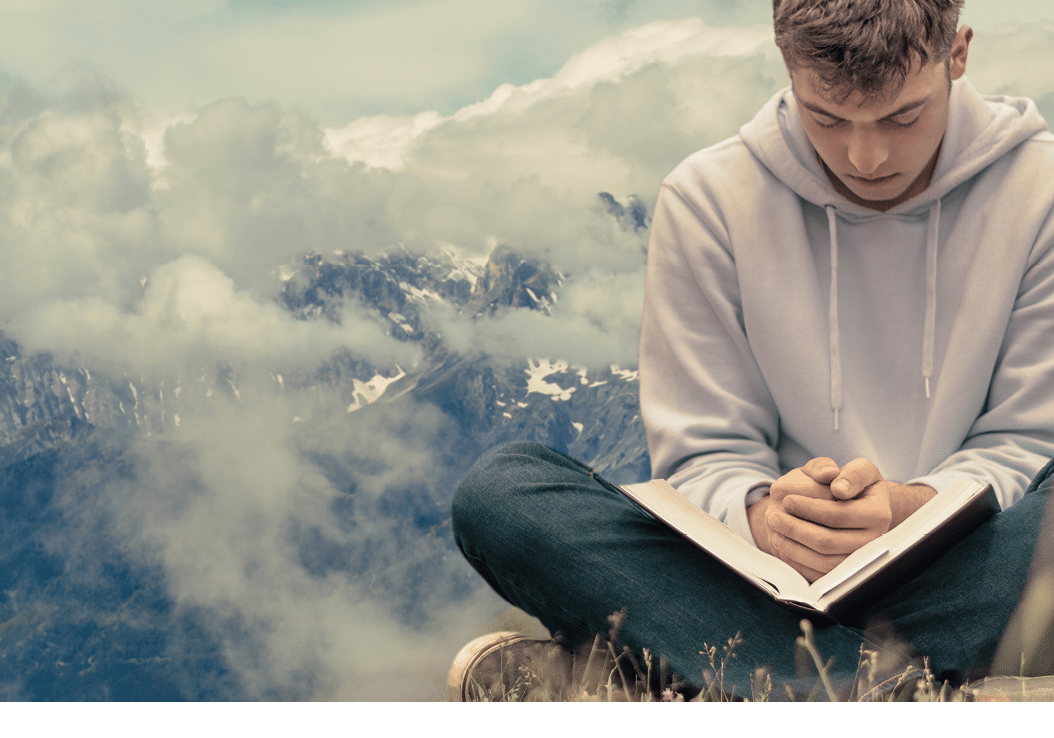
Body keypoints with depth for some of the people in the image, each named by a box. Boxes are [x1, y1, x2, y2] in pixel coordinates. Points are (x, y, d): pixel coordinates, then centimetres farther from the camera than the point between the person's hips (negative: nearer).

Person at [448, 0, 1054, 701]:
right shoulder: (709, 199, -1)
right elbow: (704, 453, 0)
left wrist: (911, 507, -23)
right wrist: (763, 512, -24)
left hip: (960, 570, -1)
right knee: (499, 490, -23)